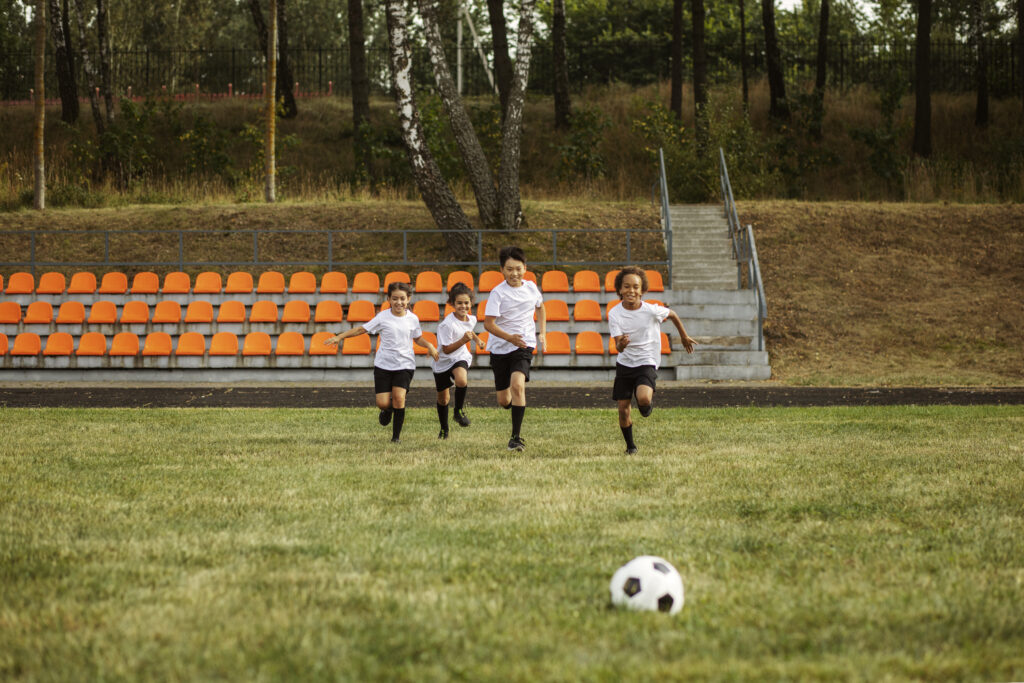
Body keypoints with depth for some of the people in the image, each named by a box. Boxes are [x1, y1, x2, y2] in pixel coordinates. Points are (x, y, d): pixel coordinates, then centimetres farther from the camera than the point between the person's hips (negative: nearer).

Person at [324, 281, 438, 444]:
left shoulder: (412, 319, 2)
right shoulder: (382, 317, -4)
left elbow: (418, 338, 19)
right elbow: (362, 329, -1)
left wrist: (429, 346, 0)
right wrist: (339, 337, -6)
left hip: (405, 364, 0)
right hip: (383, 364, 0)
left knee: (399, 396, -19)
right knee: (383, 403, -7)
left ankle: (396, 436, -5)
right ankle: (388, 410, 34)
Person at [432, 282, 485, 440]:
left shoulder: (472, 319, -4)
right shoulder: (447, 324, -25)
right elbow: (446, 349, -24)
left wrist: (476, 339, 9)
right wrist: (464, 340, -33)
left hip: (460, 358, 2)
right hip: (443, 361, -2)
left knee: (461, 380, -34)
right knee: (443, 398, 12)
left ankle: (459, 410, -10)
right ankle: (444, 429, 35)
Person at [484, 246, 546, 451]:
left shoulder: (531, 287, 1)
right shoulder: (498, 293, -10)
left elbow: (540, 307, 23)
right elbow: (488, 324, -14)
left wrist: (541, 333, 14)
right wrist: (509, 338, -28)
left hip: (524, 346, 0)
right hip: (500, 349, 0)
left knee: (517, 384, -25)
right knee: (504, 401, 6)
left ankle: (516, 437, -21)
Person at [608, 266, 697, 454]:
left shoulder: (651, 310, -15)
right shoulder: (615, 314, -11)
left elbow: (672, 315, 7)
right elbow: (618, 347, -16)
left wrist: (684, 336, 22)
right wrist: (621, 344, -41)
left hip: (646, 363, -2)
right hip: (624, 363, 2)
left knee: (643, 398, -28)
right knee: (623, 408, 1)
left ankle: (648, 399, 11)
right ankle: (630, 445, 25)